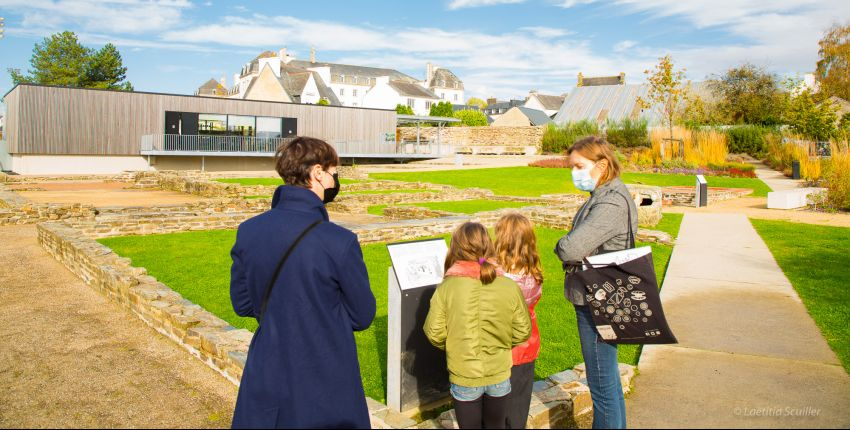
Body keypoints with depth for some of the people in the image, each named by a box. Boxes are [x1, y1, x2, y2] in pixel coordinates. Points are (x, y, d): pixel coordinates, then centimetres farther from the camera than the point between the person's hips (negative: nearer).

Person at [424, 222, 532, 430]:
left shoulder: (446, 288, -17)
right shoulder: (510, 287, -12)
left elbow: (434, 333, -12)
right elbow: (523, 331, -4)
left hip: (464, 378, -2)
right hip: (500, 375, 2)